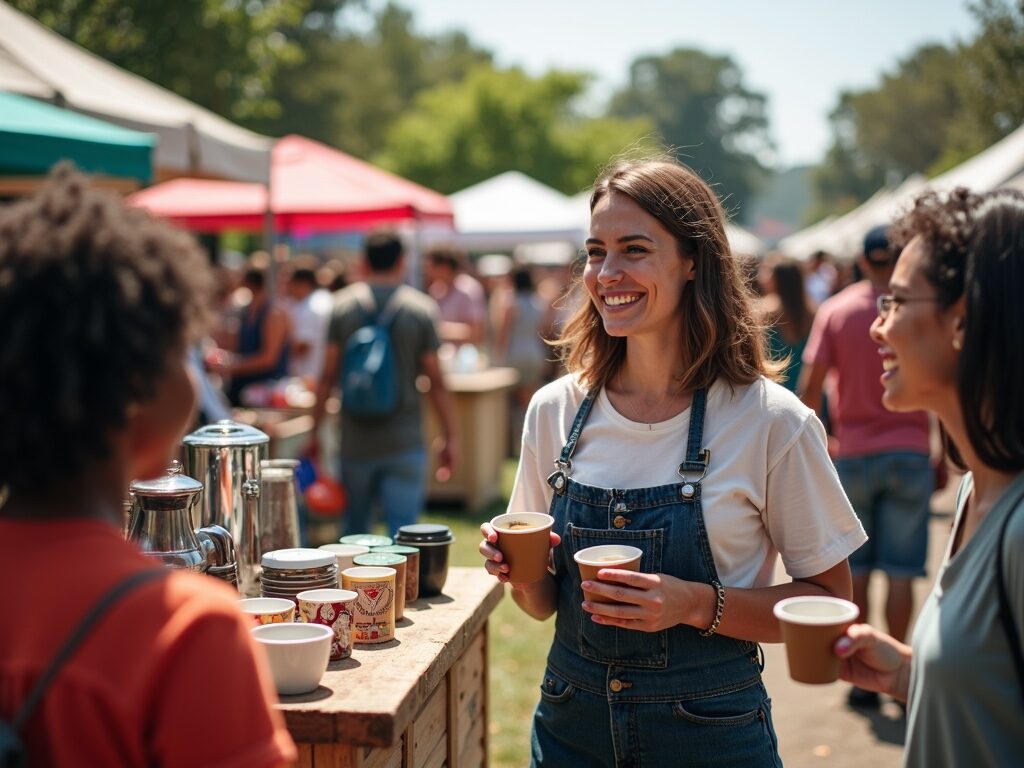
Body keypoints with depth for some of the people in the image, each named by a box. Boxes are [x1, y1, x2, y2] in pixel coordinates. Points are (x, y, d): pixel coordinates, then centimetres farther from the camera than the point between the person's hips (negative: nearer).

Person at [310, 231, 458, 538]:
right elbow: (435, 381, -4)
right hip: (404, 442, -2)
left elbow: (328, 376, -1)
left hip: (355, 440, 2)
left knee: (355, 532, 17)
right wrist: (449, 438, 5)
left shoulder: (342, 304, 0)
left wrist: (314, 431, 7)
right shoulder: (422, 308, -4)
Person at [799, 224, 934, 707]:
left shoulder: (835, 310, 0)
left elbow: (810, 385, -6)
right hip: (910, 454, -1)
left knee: (855, 572, 9)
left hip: (853, 455, 1)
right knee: (900, 574, 4)